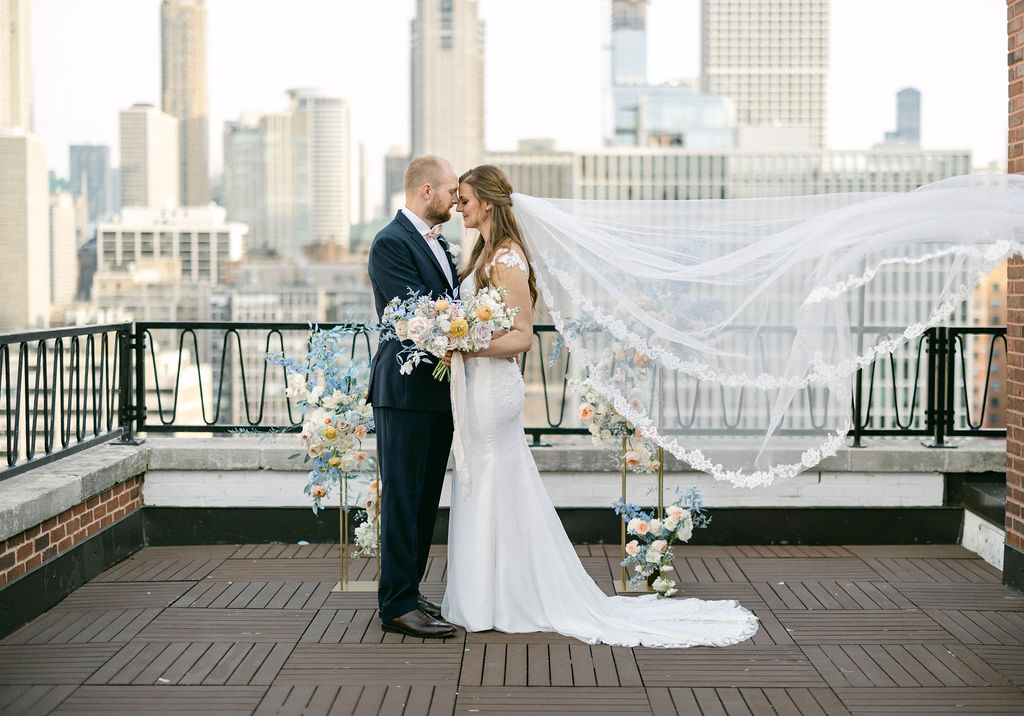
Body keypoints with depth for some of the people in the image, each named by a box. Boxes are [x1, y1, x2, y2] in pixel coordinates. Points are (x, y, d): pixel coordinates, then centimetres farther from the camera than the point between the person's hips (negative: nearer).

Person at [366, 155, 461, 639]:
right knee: (403, 498, -5)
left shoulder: (438, 243, 16)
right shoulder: (391, 243, -13)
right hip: (405, 392, -9)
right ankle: (397, 605, 0)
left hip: (439, 393, 9)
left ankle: (408, 594, 21)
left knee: (425, 500, 13)